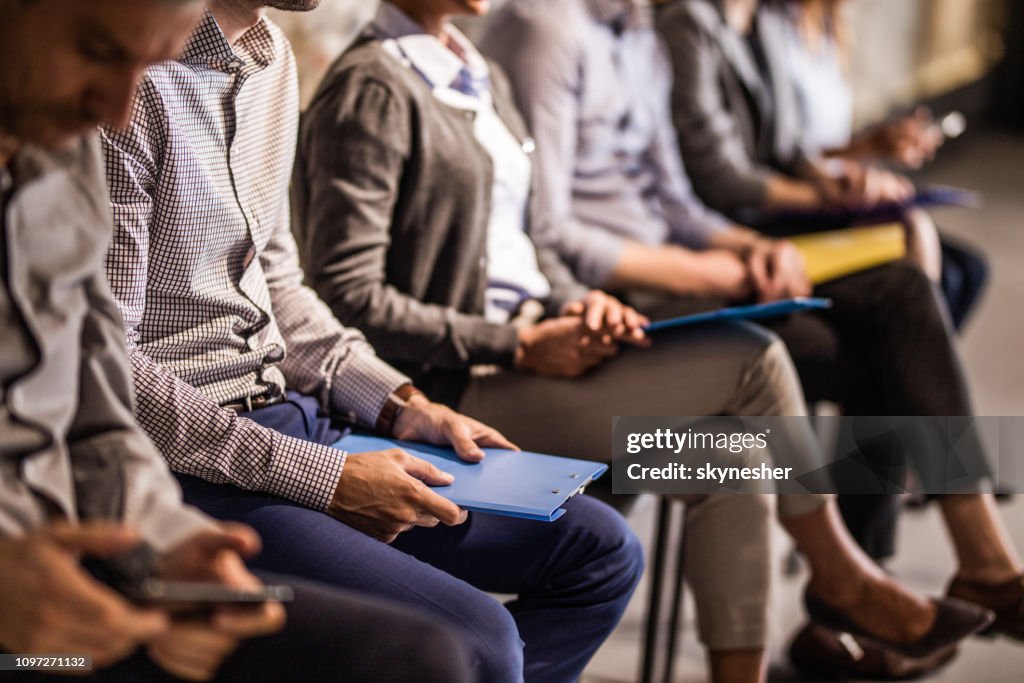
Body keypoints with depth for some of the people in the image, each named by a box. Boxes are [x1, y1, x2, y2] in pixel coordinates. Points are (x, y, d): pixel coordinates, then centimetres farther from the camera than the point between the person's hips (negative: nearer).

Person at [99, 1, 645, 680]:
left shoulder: (271, 56, 11)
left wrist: (401, 406, 7)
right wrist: (323, 479, -19)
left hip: (286, 414, 9)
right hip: (186, 465, -9)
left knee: (602, 550, 6)